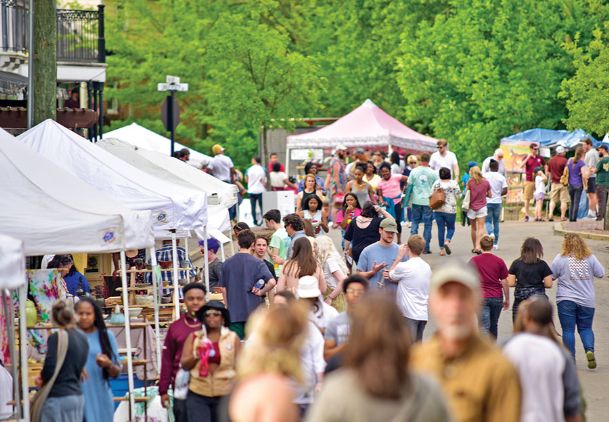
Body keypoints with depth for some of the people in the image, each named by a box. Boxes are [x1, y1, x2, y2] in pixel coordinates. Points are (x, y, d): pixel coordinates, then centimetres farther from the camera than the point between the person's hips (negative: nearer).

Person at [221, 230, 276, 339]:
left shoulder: (227, 263, 3)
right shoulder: (257, 263, -9)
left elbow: (224, 289, 10)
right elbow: (272, 282, -22)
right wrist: (261, 292, -4)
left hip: (234, 313, 3)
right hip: (253, 311, -3)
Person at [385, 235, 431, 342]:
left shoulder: (403, 267, -14)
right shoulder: (427, 267, 8)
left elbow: (390, 276, 6)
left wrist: (400, 256, 9)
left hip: (409, 314, -7)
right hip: (423, 314, 7)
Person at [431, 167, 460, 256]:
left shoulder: (436, 183, -2)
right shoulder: (454, 183, -7)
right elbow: (458, 195, -2)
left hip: (438, 209, 2)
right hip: (450, 210, -2)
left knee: (441, 229, 7)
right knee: (450, 228, 13)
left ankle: (441, 249, 7)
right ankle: (447, 241, -14)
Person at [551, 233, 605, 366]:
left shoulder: (561, 258, -8)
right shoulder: (590, 258, -2)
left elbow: (550, 276, -2)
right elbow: (601, 274, 3)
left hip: (566, 300, -2)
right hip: (586, 301, 2)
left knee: (568, 330, 4)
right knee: (585, 328, 14)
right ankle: (590, 350, -11)